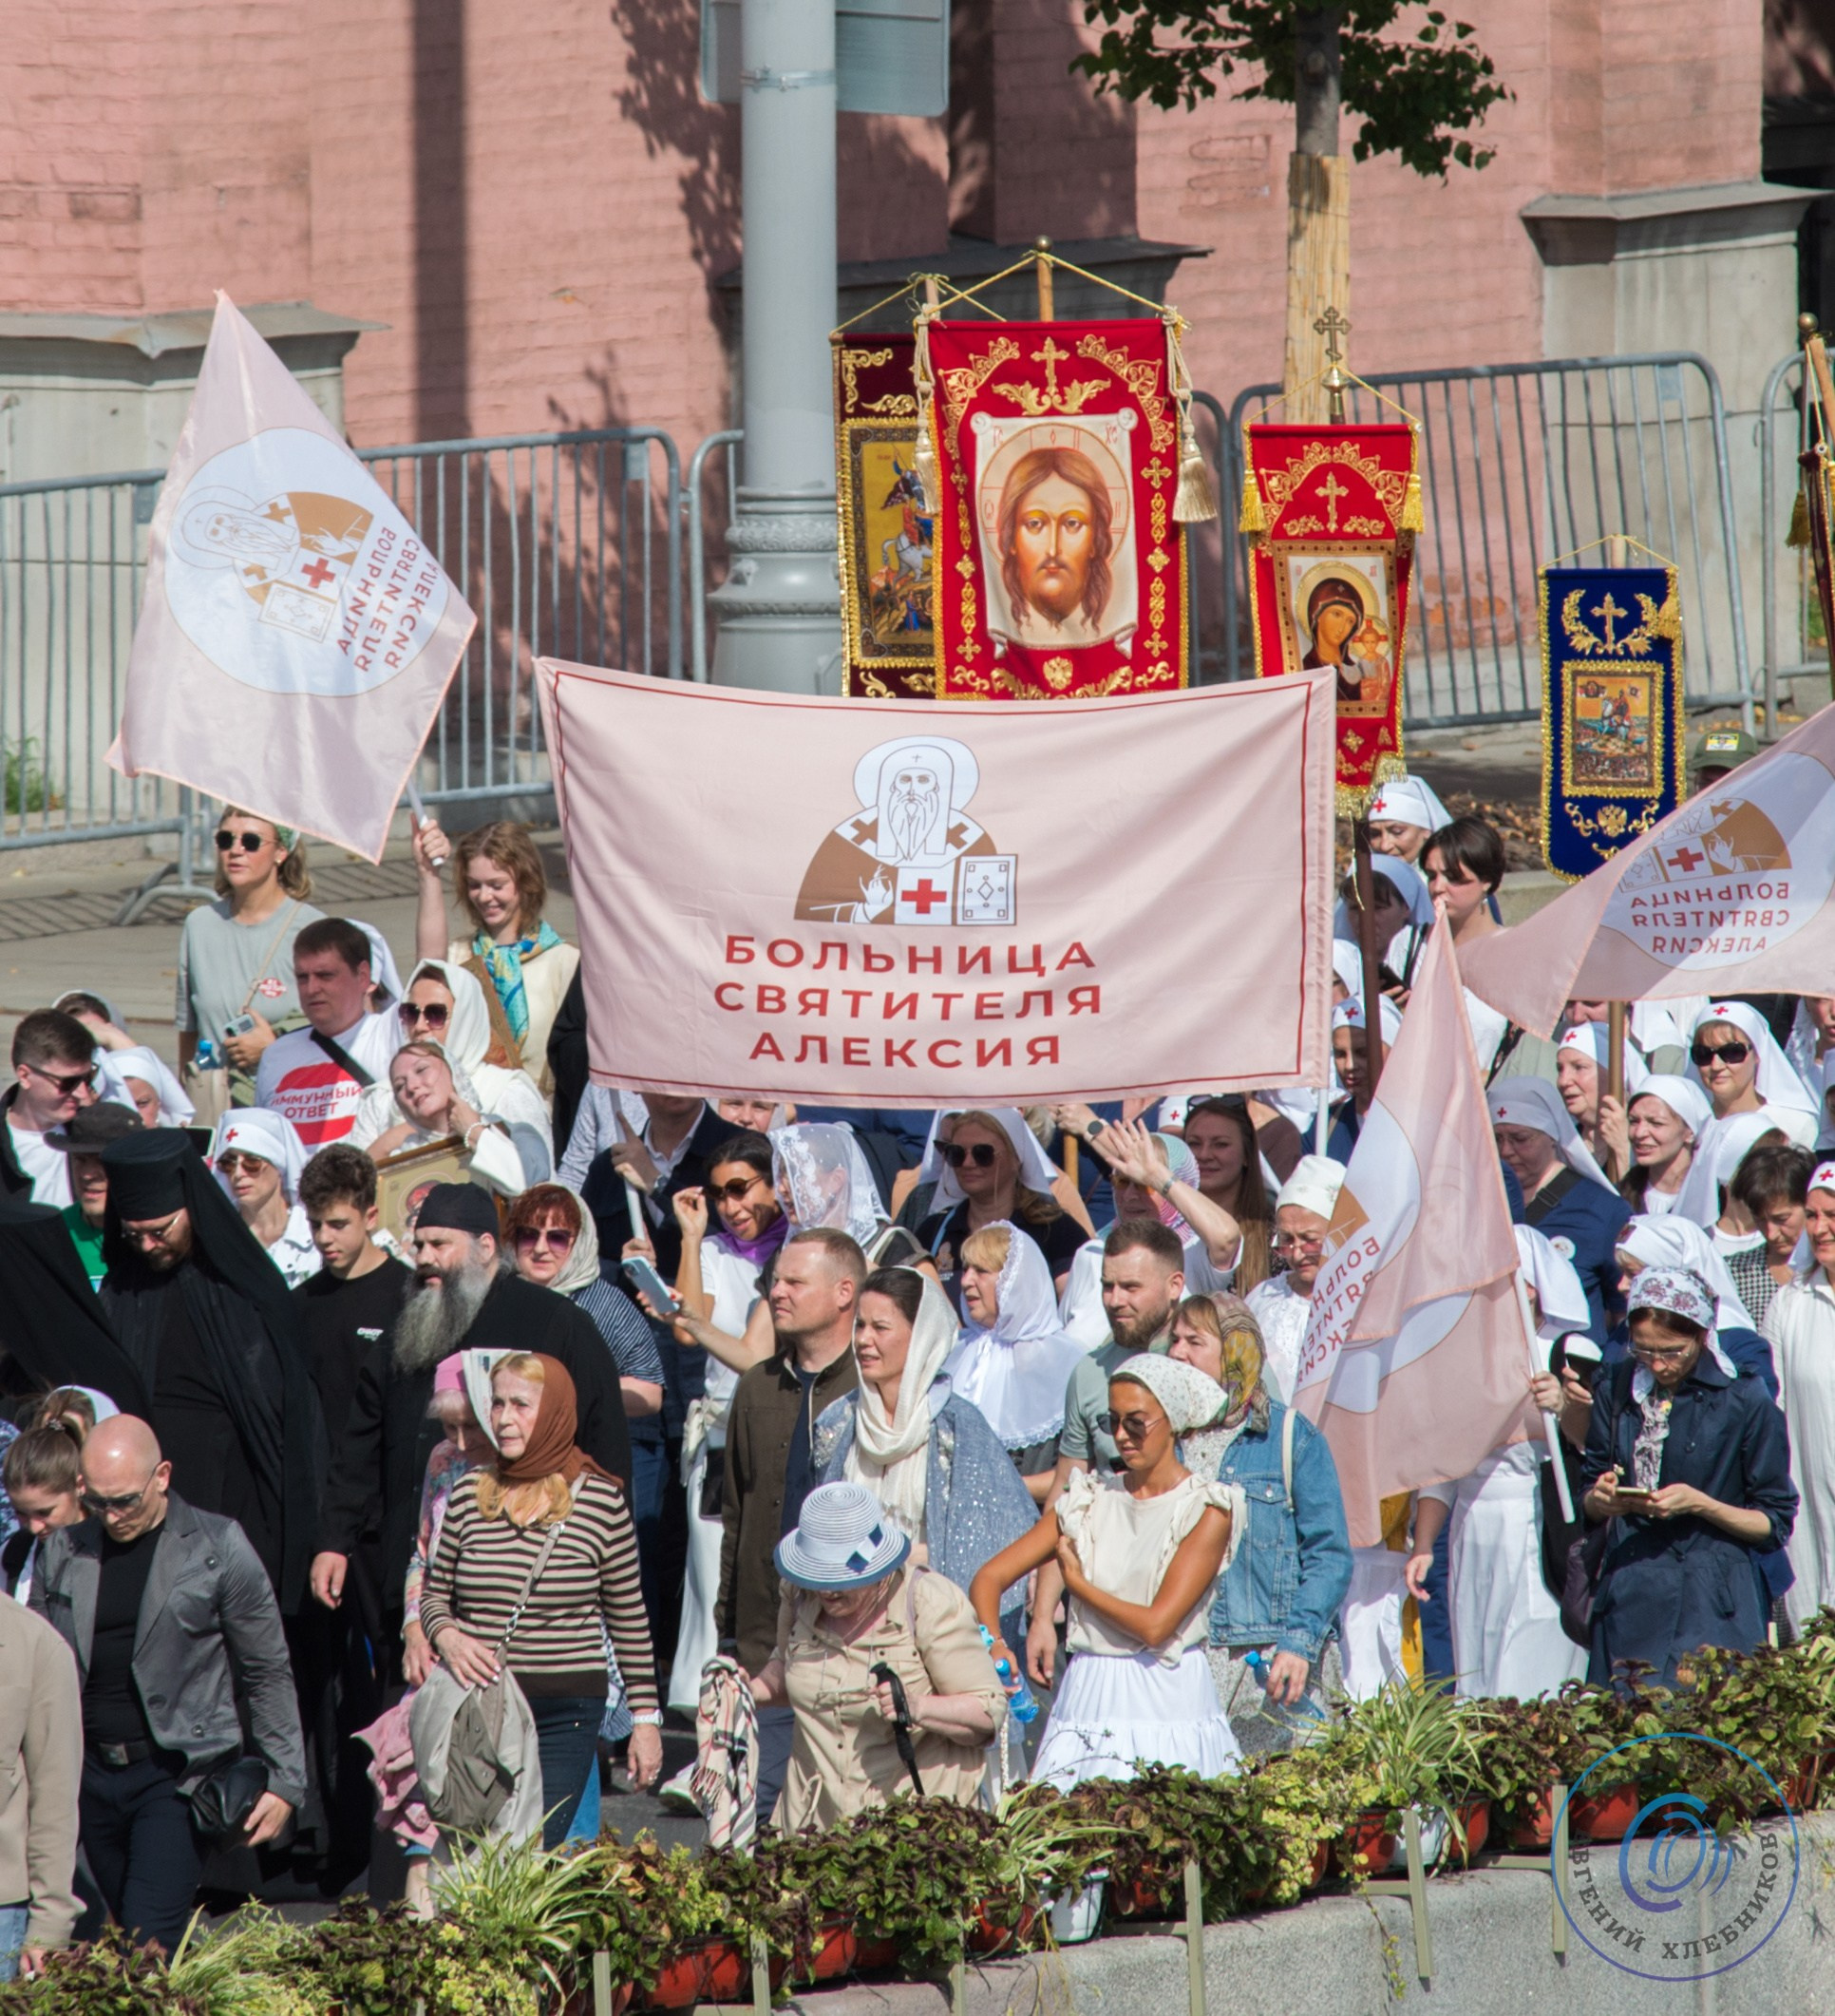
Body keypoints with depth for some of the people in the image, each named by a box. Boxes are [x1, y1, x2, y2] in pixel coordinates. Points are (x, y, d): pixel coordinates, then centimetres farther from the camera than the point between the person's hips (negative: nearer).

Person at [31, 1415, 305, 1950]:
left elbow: (267, 1673, 1)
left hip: (178, 1774, -5)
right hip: (90, 1775, 5)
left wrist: (283, 1781, -1)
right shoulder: (62, 1552, 8)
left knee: (147, 1942, -16)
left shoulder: (217, 1549, -3)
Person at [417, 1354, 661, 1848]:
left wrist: (645, 1718, 6)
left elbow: (629, 1620, 5)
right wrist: (448, 1639, -9)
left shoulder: (601, 1501, -1)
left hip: (565, 1714, -2)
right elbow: (434, 1593, 14)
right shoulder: (469, 1494, 5)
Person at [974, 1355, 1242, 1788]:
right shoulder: (1088, 1503, 10)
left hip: (1170, 1706, -3)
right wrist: (993, 1644, -14)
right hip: (1090, 1700, 3)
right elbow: (989, 1579, 6)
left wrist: (1077, 1581, 1)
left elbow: (1155, 1625, -12)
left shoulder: (1207, 1511, -3)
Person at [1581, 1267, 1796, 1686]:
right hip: (1628, 1600, 4)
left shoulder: (1744, 1399, -5)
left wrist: (1699, 1505, -14)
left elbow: (1775, 1524, -1)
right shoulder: (1616, 1390, 7)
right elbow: (1590, 1504, 17)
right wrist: (1602, 1499, -6)